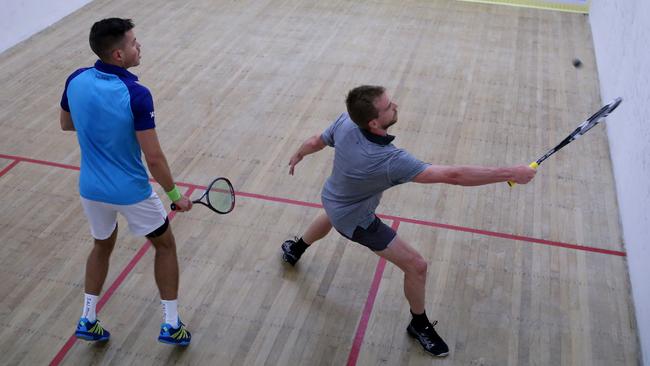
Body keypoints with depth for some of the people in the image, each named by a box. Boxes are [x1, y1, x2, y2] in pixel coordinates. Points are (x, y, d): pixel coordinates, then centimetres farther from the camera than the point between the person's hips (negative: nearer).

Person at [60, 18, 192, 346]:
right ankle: (171, 324, 23)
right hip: (131, 192, -5)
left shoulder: (76, 81, -8)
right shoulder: (136, 94, -26)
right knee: (165, 245, 18)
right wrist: (175, 195, -9)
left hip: (91, 188, 5)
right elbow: (154, 158, -23)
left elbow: (66, 124, 11)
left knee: (102, 245, 30)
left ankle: (88, 320, 34)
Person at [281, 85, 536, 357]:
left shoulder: (345, 122, -25)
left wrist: (297, 156, 20)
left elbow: (315, 142, -4)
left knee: (331, 218, 45)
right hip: (355, 221, -7)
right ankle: (419, 325, 26)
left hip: (332, 197, 7)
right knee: (416, 266, 1)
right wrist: (510, 173, -41)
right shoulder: (389, 160, -44)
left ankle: (295, 250, 72)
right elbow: (452, 175, -45)